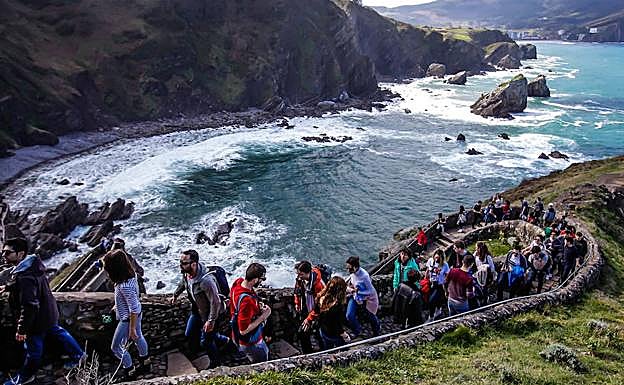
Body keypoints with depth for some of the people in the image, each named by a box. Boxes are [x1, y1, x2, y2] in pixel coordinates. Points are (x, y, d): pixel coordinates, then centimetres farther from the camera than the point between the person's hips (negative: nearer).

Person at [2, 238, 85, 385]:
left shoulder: (24, 277, -35)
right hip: (48, 313, 9)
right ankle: (78, 355, 42)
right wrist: (8, 287, 18)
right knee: (57, 332, 27)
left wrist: (22, 329, -27)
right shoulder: (32, 263, -6)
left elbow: (29, 306, -34)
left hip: (37, 320, -9)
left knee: (33, 348, 14)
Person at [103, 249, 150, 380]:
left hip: (128, 319, -8)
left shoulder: (125, 286, -38)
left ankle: (130, 372, 31)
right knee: (138, 338, 28)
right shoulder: (130, 274, -12)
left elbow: (134, 309, -30)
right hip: (137, 315, 8)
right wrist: (118, 306, 23)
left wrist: (132, 328, -19)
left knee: (116, 347, 13)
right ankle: (145, 362, 50)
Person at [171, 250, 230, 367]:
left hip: (212, 313, -8)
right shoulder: (186, 272, -16)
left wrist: (211, 321, -24)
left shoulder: (206, 280, -41)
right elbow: (183, 282, 10)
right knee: (189, 334, 21)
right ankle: (222, 340, 42)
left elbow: (215, 302, -31)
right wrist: (175, 295, 25)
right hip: (197, 310, 8)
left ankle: (216, 363, 36)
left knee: (205, 341, 5)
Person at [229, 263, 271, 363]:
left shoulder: (238, 282, -12)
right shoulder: (247, 301, -38)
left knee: (265, 351, 30)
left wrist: (258, 305, -2)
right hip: (250, 343, -9)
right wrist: (262, 317, -24)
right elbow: (243, 330, -32)